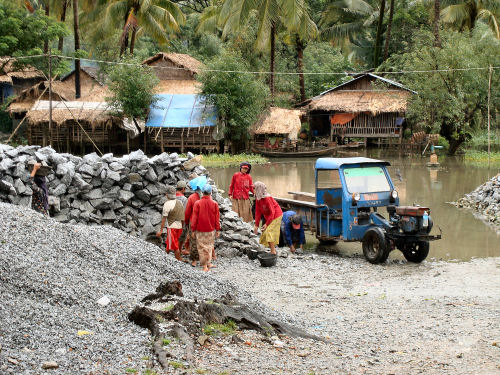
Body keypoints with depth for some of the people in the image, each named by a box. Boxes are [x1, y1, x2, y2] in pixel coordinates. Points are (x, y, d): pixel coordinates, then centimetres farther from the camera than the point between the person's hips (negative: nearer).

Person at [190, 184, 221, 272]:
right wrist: (218, 229, 8)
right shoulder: (214, 204, -6)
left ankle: (204, 265, 7)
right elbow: (217, 218, -1)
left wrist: (193, 230, 2)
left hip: (200, 230, -2)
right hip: (211, 230, 2)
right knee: (209, 246, 16)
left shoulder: (197, 203, -11)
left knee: (202, 247, 6)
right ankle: (208, 263, 21)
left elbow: (194, 218, -6)